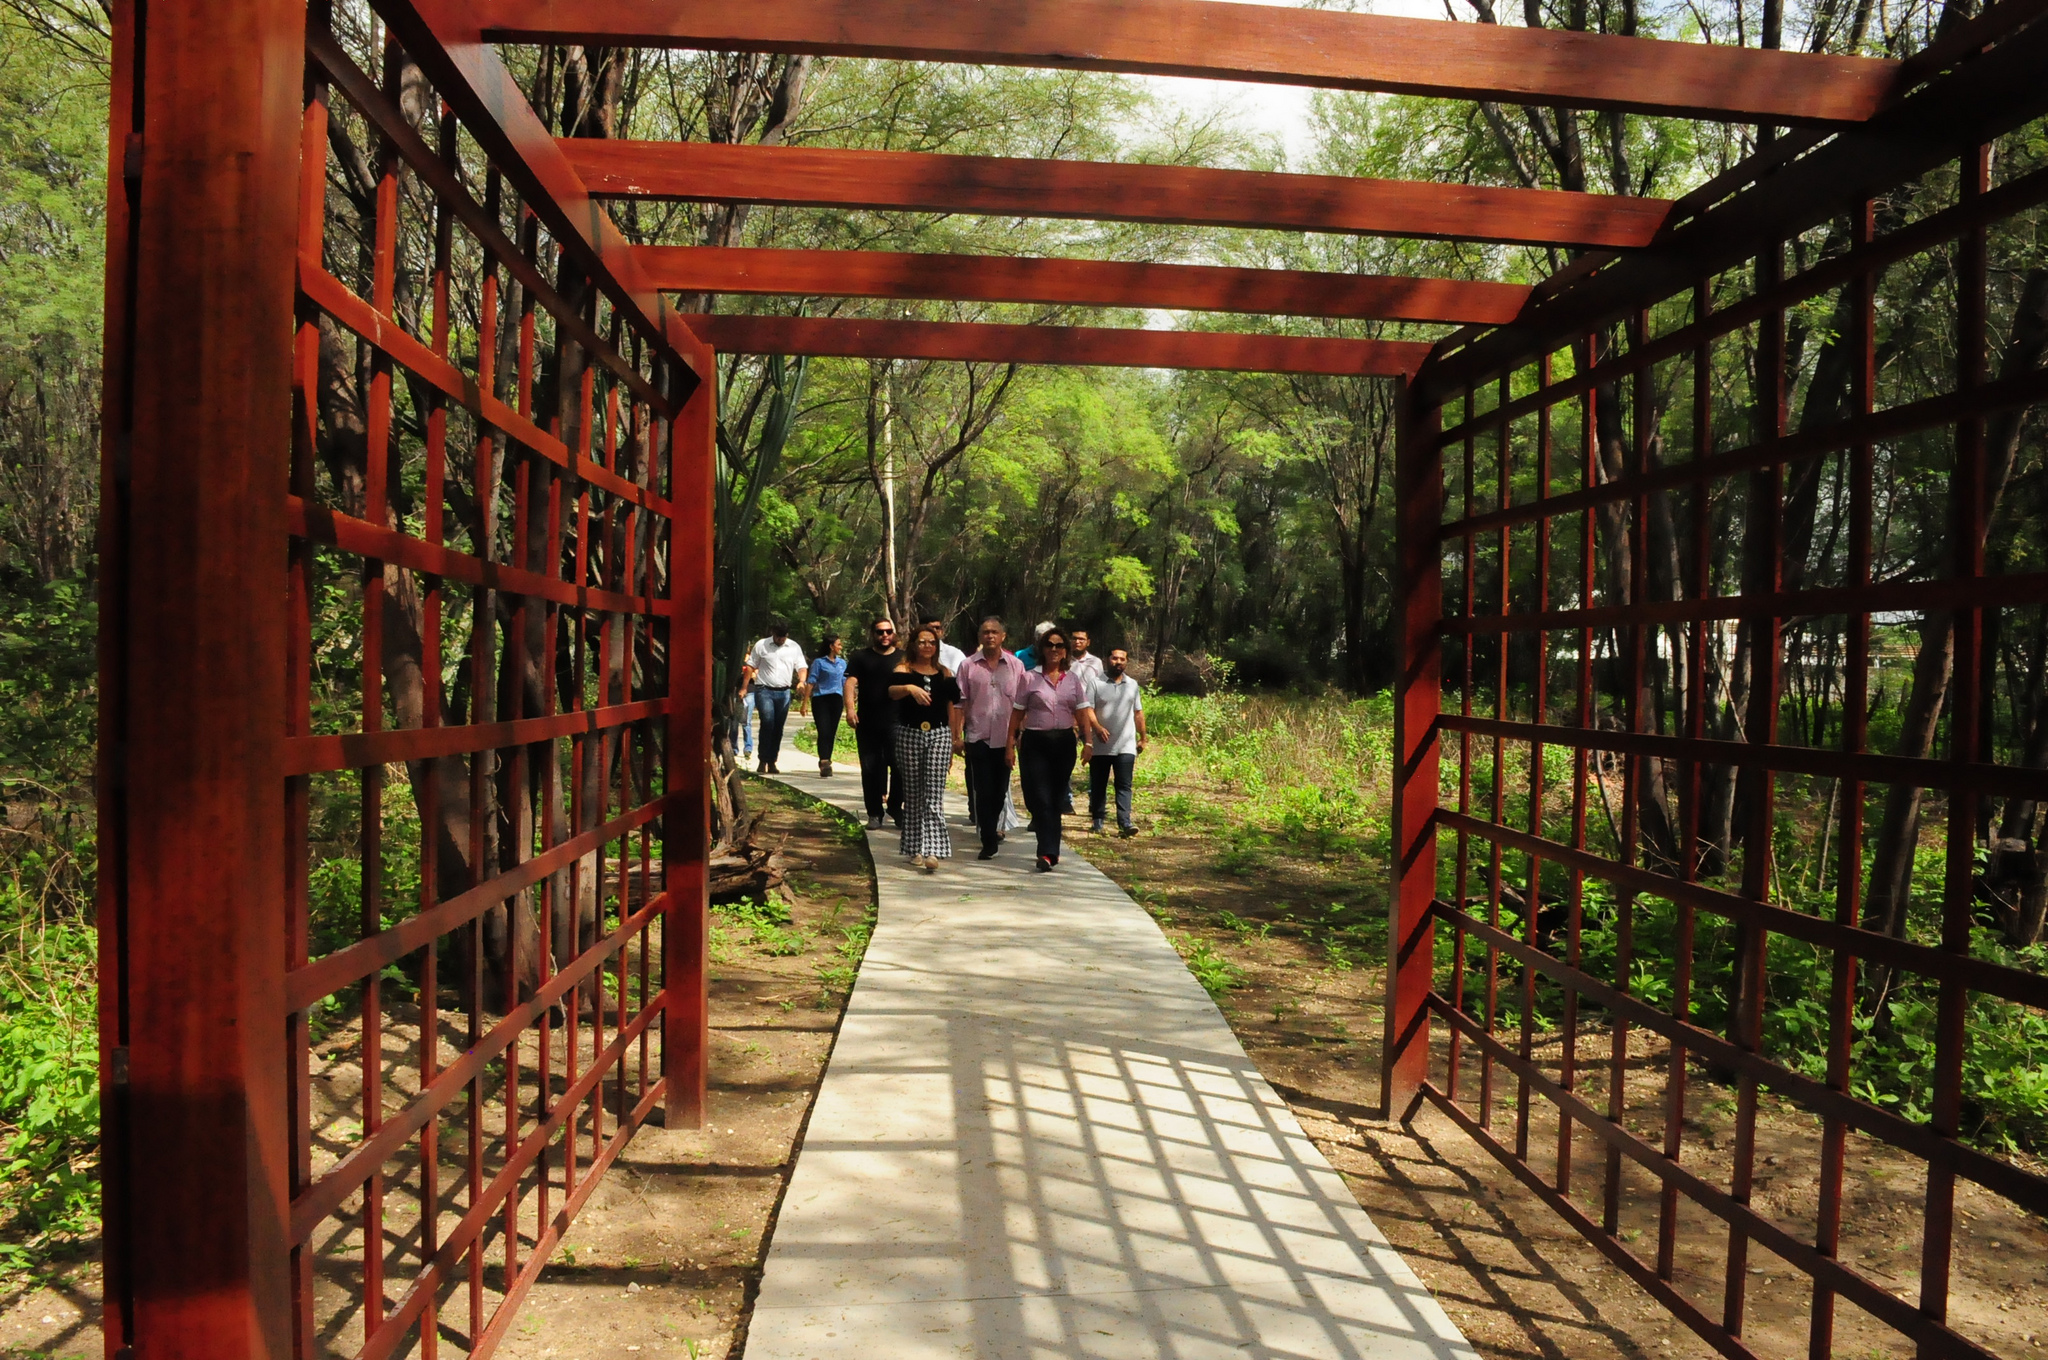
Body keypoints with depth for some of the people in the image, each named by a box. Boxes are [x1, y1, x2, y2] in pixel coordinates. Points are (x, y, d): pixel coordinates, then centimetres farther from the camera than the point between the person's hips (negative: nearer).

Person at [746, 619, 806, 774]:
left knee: (778, 728, 5)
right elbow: (751, 667, 6)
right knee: (768, 722, -17)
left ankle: (772, 762, 13)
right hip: (764, 690, -3)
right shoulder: (761, 645, 3)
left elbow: (801, 667, 10)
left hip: (784, 692, 3)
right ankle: (763, 760, -11)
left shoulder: (794, 648, 9)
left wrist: (801, 681, -11)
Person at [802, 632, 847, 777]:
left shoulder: (842, 663, 14)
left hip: (836, 700, 5)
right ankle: (824, 763, -22)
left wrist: (847, 704, 19)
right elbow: (810, 682, -3)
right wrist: (805, 703, -8)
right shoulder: (819, 662, -2)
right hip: (820, 699, -5)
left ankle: (826, 763, 13)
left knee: (831, 733, 4)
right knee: (823, 731, -14)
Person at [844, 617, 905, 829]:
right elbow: (850, 682, -2)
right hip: (867, 723, 0)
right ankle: (874, 813, 12)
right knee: (870, 768, 4)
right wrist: (850, 708, -18)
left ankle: (896, 808, 7)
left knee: (899, 766, -10)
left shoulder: (903, 659, 11)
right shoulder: (861, 657, 9)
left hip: (896, 722, 0)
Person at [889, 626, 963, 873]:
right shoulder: (904, 670, 1)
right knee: (912, 794, 6)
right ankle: (915, 848, 16)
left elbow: (951, 709, 14)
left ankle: (932, 850, -15)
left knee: (934, 796, -8)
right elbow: (892, 691, -21)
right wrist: (910, 688, -42)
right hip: (909, 735, -1)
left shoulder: (945, 674, 10)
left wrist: (953, 742, 12)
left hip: (939, 735, 1)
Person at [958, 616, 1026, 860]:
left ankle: (992, 828, 33)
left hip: (1005, 737, 1)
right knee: (983, 791, -3)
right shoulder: (969, 665, 2)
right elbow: (961, 701, 2)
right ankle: (989, 841, 0)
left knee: (1000, 790, 12)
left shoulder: (1016, 665, 4)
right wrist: (958, 734, -4)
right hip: (978, 737, -1)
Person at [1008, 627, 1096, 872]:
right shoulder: (1030, 678, 0)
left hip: (1064, 742, 3)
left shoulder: (1073, 679, 8)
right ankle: (1048, 852, -13)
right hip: (1036, 742, -3)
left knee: (1057, 799, 9)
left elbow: (1083, 713, 10)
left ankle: (1049, 851, 20)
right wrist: (1011, 742, -2)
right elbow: (1017, 713, 2)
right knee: (1041, 798, -10)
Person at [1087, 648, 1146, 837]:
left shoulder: (1132, 685, 12)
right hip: (1100, 746, -2)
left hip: (1126, 746, 2)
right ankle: (1097, 821, 18)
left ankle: (1124, 822, -13)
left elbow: (1138, 713, 18)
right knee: (1098, 785, 8)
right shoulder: (1096, 683, -1)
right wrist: (1098, 727, -23)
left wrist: (1142, 737, 17)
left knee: (1124, 785, -6)